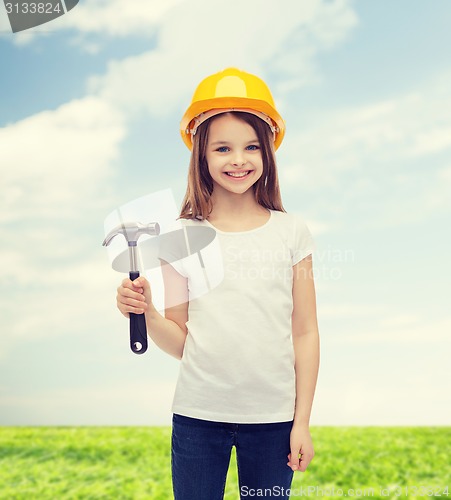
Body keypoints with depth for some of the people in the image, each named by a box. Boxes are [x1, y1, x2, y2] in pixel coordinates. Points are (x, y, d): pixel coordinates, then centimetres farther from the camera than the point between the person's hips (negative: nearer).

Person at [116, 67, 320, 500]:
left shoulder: (290, 231, -1)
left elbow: (305, 333, 2)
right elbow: (179, 342, 1)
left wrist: (302, 422, 1)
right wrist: (147, 313, -18)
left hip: (272, 415, 0)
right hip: (197, 415, 0)